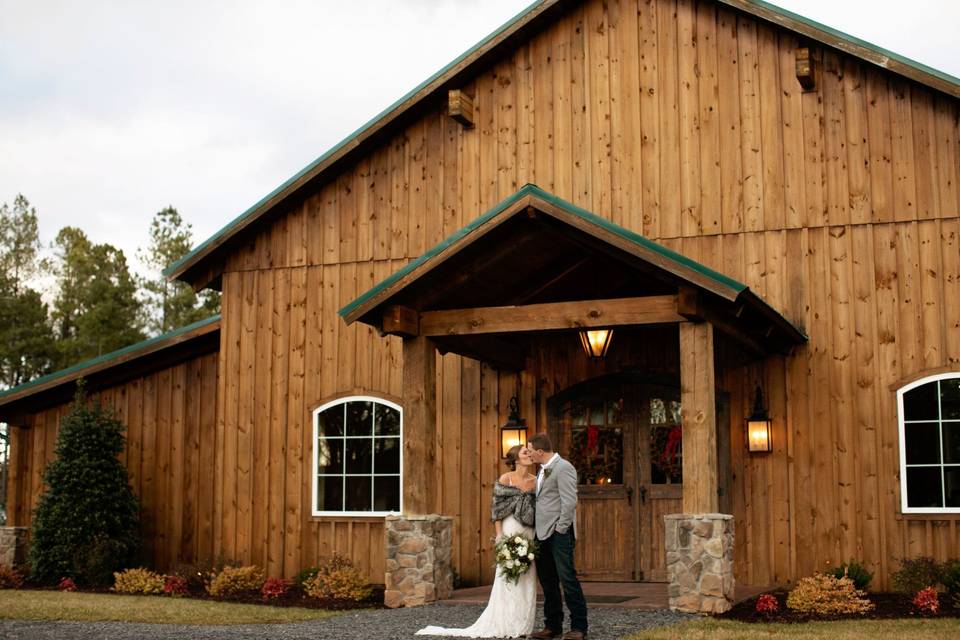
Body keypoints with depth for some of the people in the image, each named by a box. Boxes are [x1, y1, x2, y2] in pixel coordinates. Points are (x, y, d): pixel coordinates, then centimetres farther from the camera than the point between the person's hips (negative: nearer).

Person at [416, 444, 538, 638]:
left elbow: (539, 509, 12)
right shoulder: (505, 479, -4)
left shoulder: (535, 481, 7)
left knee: (527, 580, 4)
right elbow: (497, 508, -4)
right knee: (508, 579, -2)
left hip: (529, 535, 4)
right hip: (510, 531, -4)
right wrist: (499, 534, -11)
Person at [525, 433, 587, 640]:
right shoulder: (543, 470, 17)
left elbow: (569, 501, -16)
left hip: (559, 534, -9)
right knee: (547, 582, 11)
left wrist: (560, 529, -15)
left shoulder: (563, 468, -11)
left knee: (567, 578, -7)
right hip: (542, 534, 9)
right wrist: (538, 531, 14)